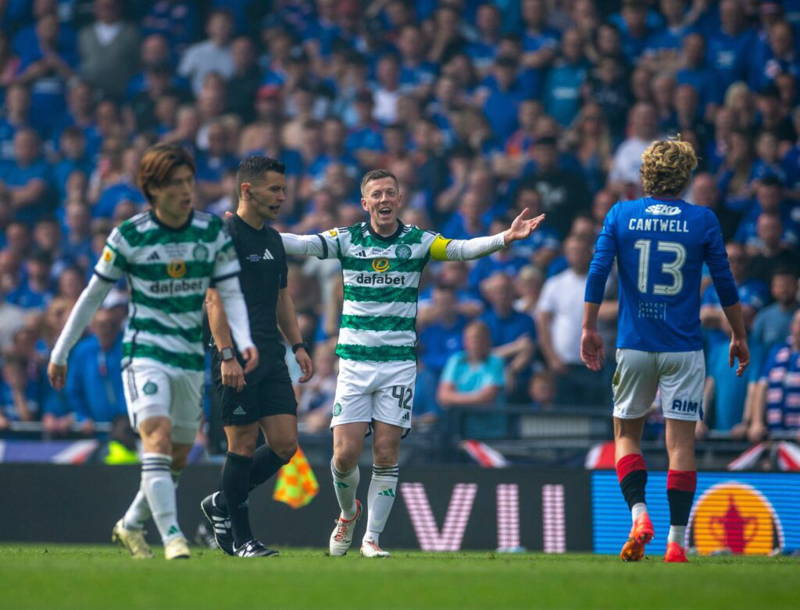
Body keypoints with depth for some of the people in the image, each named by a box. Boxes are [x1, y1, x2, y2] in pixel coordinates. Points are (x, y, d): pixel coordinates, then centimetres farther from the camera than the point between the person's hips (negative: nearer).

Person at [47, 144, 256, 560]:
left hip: (191, 358, 4)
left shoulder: (213, 232, 0)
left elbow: (231, 293, 3)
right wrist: (60, 354, 6)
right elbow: (93, 295, 2)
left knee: (178, 458, 11)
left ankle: (131, 526, 32)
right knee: (158, 438, -23)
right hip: (144, 352, -4)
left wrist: (244, 342, -16)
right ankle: (172, 537, -27)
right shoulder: (129, 236, -7)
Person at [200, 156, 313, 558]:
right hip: (238, 358, -8)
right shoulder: (225, 235, -8)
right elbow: (214, 299, -14)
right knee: (244, 445, -4)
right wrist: (227, 355, -21)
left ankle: (223, 504, 19)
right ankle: (240, 538, 6)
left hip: (271, 359, 8)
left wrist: (297, 346, 17)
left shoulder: (273, 240, 18)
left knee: (285, 443, 1)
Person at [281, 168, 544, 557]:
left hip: (399, 362, 0)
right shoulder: (347, 240, 0)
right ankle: (348, 514, 25)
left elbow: (462, 249, -12)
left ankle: (372, 538, 7)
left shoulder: (418, 242, 0)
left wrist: (506, 237, -29)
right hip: (354, 361, 0)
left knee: (386, 455, -3)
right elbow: (301, 244, -11)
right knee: (345, 454, -4)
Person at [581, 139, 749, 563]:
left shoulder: (620, 215, 1)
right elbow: (724, 284, 4)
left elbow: (597, 273, -3)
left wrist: (589, 329, 4)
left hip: (634, 346, 1)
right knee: (681, 442, 1)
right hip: (683, 348, -1)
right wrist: (739, 336, 14)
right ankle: (676, 542, -3)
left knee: (626, 433, 15)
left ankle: (639, 514, -7)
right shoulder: (703, 221, -1)